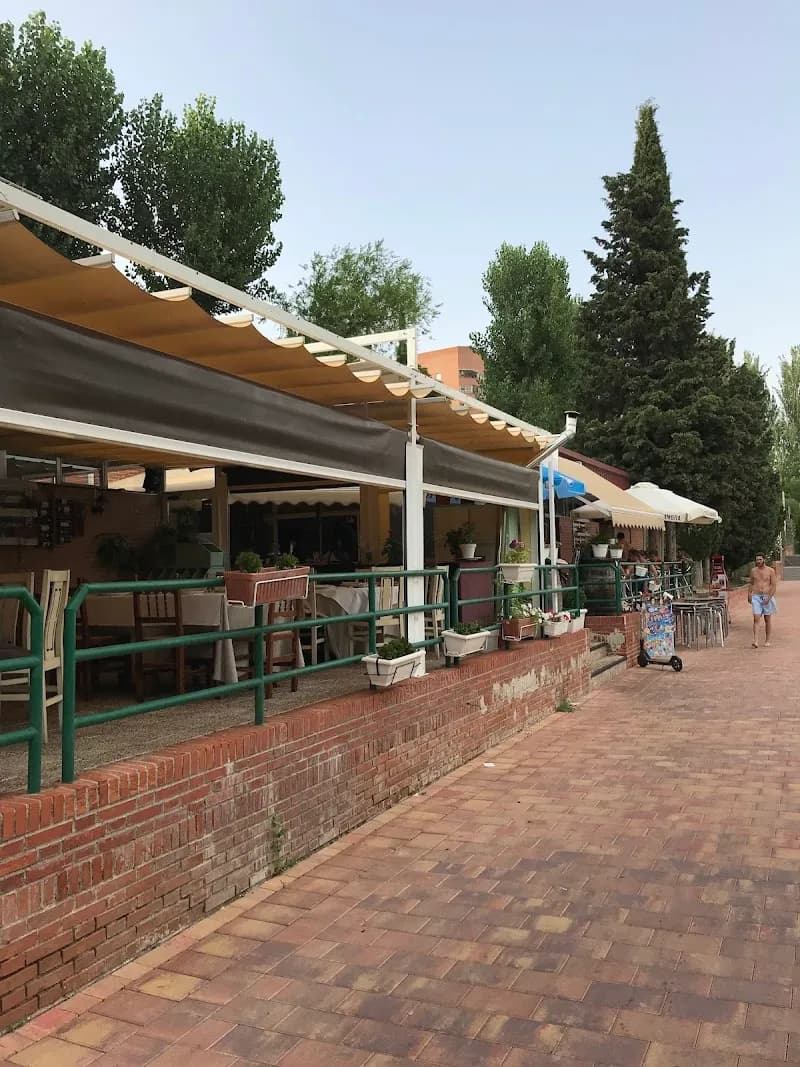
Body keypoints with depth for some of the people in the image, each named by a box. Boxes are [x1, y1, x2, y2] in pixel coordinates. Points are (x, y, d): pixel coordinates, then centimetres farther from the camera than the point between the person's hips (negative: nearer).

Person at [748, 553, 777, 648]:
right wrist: (749, 594, 5)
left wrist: (769, 598, -14)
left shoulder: (770, 571, -2)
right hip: (756, 597, 1)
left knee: (768, 620, 6)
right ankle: (755, 641, -16)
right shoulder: (753, 571, 8)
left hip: (767, 597, -1)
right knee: (756, 619, -10)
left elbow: (774, 585, -5)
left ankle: (767, 641, 16)